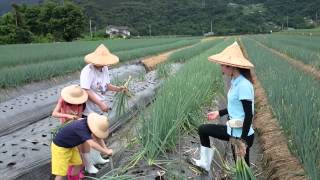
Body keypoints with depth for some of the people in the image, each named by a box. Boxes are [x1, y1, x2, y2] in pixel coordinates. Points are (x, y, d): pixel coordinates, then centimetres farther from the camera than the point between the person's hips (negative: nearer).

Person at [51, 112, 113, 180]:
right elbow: (92, 144, -45)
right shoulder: (82, 128, -37)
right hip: (59, 146, -8)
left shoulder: (89, 123, -12)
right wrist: (106, 152, -38)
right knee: (61, 173, -8)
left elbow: (98, 138, -2)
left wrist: (106, 149, -15)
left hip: (71, 146, 9)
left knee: (78, 165, 13)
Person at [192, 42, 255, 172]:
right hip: (233, 131, 9)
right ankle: (205, 162, 30)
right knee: (202, 129, 16)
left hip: (241, 135, -9)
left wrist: (242, 141, -24)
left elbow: (249, 115, -24)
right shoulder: (235, 81, 2)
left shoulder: (244, 85, -24)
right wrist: (219, 113, 22)